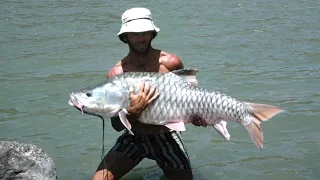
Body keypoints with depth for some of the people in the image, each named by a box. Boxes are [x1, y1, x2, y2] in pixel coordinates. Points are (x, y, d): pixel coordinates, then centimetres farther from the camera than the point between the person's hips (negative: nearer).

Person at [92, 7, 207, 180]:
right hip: (134, 138, 0)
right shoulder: (116, 73, -13)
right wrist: (133, 111, -34)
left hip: (167, 137, 1)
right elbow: (117, 125, -14)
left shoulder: (171, 63, -11)